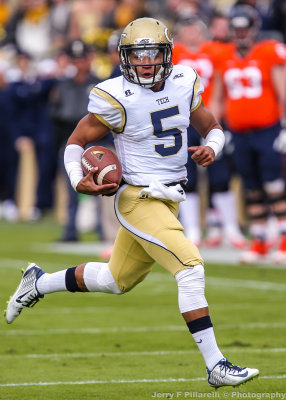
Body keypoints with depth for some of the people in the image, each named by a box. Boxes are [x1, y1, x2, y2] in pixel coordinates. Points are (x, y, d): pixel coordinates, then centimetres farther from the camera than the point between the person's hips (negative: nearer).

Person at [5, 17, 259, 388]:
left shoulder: (184, 84, 0)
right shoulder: (117, 98, -16)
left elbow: (211, 127, 14)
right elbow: (76, 141, -5)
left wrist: (211, 148, -9)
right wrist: (78, 180, -23)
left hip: (169, 199, 7)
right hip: (139, 199, -7)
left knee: (118, 279, 21)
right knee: (191, 269, -19)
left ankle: (39, 283, 42)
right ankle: (216, 366, -15)